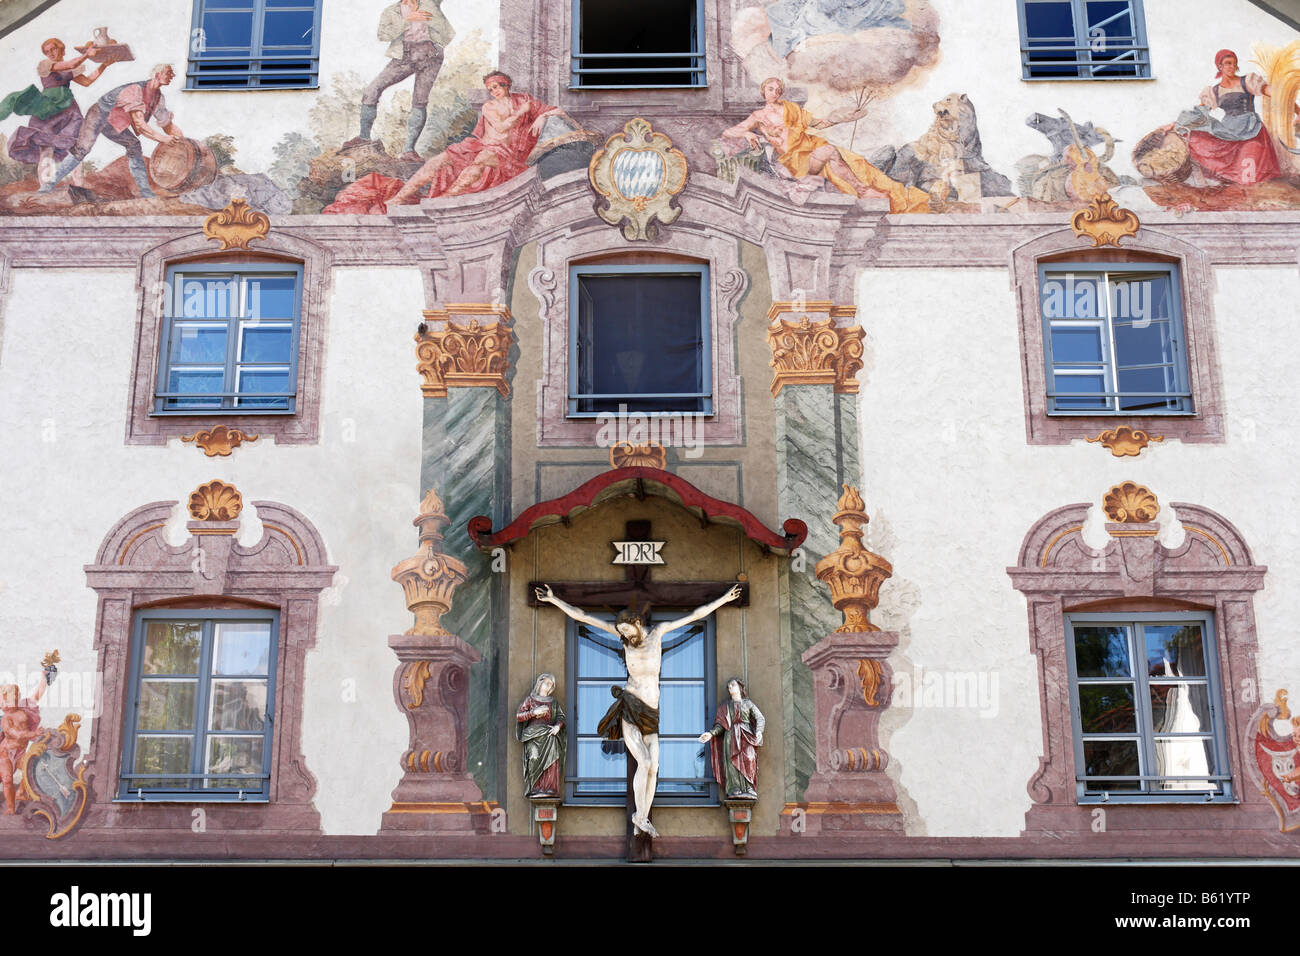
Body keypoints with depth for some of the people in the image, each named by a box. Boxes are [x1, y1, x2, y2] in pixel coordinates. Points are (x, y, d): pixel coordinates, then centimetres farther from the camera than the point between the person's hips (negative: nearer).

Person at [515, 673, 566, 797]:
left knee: (552, 755, -25)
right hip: (533, 734, -2)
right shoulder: (530, 699, 17)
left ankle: (549, 788, -27)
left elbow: (561, 716, 13)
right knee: (535, 757, -26)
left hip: (549, 733, 2)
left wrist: (558, 726, -8)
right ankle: (535, 789, -28)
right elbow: (519, 716, 8)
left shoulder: (554, 702, 24)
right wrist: (534, 712, -4)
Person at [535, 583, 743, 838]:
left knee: (654, 768, 2)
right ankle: (639, 814, 1)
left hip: (651, 712, 3)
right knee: (645, 762, -15)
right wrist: (554, 599, -2)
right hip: (629, 707, -3)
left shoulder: (658, 631, 5)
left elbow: (695, 615, 9)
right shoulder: (624, 635, 2)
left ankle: (645, 819, 16)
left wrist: (724, 599, 10)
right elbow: (583, 617, 1)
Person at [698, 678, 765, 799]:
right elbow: (720, 725, 13)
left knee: (747, 759, -20)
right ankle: (734, 790, -22)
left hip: (745, 735, -2)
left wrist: (759, 731, -14)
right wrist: (711, 733, -5)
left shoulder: (748, 703, 17)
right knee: (732, 761, -16)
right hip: (730, 736, 2)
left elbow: (760, 718, 6)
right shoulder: (725, 706, 22)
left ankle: (748, 789, -26)